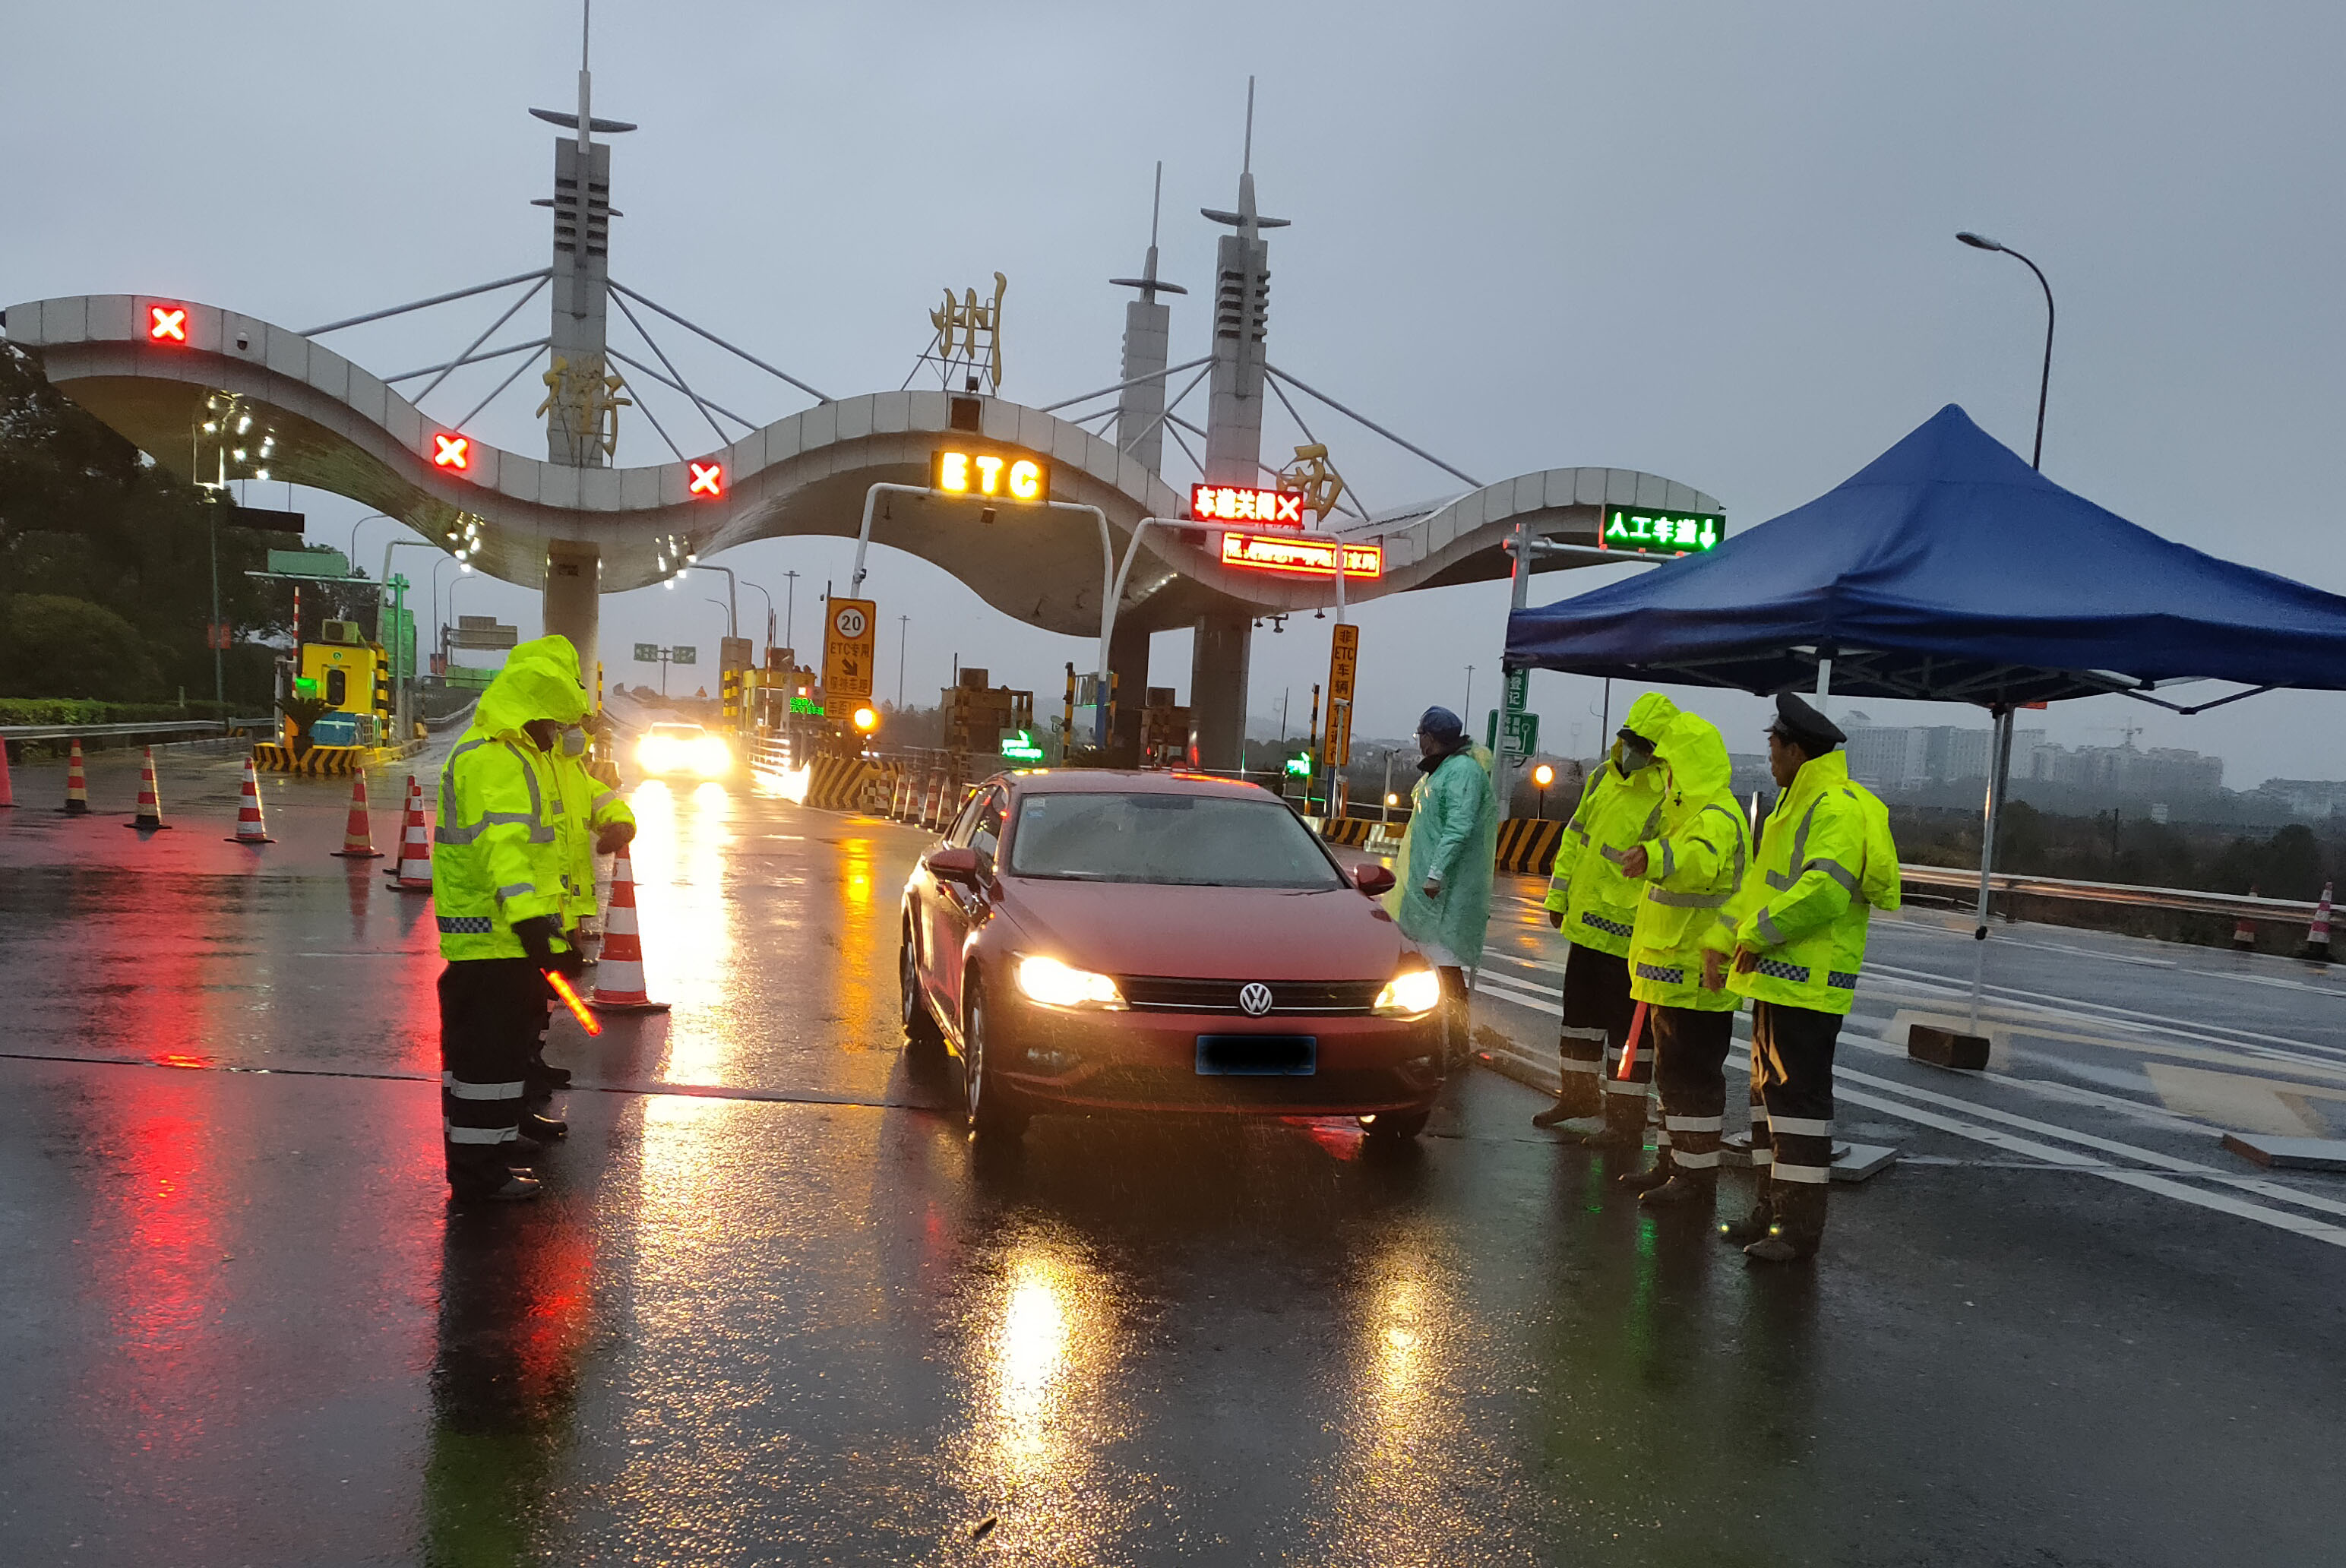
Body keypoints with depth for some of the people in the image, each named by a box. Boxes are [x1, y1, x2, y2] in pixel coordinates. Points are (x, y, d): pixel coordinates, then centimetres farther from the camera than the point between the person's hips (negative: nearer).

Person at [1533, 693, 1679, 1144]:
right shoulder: (1603, 777, 7)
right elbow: (1576, 837, 15)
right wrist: (1558, 897, 15)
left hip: (1629, 937, -8)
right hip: (1586, 924, 8)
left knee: (1626, 1026, 1)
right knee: (1579, 1012, 21)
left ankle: (1626, 1120, 12)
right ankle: (1578, 1092, 38)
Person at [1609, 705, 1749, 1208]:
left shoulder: (1717, 818, -19)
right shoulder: (1687, 813, 16)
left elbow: (1700, 861, -42)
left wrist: (1654, 857, -61)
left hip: (1696, 977, -11)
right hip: (1671, 975, 11)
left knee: (1691, 1076, -4)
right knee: (1673, 1072, 18)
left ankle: (1697, 1175, 5)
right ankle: (1674, 1161, 29)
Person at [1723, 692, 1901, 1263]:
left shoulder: (1836, 808, -16)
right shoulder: (1799, 803, 19)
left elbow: (1825, 889, -27)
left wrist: (1760, 934, -20)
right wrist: (1728, 935, 15)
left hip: (1808, 984, -11)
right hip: (1777, 978, 11)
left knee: (1800, 1096, -6)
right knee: (1770, 1088, 15)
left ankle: (1800, 1226, 0)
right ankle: (1773, 1208, 25)